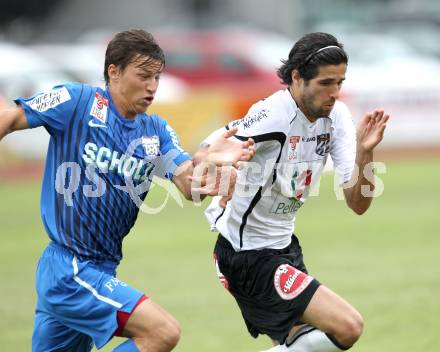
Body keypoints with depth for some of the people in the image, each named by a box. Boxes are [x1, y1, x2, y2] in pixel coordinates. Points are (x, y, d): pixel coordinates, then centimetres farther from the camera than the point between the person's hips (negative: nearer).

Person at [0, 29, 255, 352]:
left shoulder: (156, 131, 8)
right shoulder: (77, 101, -8)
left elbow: (189, 186, -5)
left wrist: (206, 162, -27)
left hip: (101, 272, 8)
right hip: (67, 271, -8)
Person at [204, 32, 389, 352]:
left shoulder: (336, 116, -4)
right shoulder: (272, 115, -24)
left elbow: (358, 204, -6)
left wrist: (365, 151, -23)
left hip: (283, 246, 9)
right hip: (249, 256, -9)